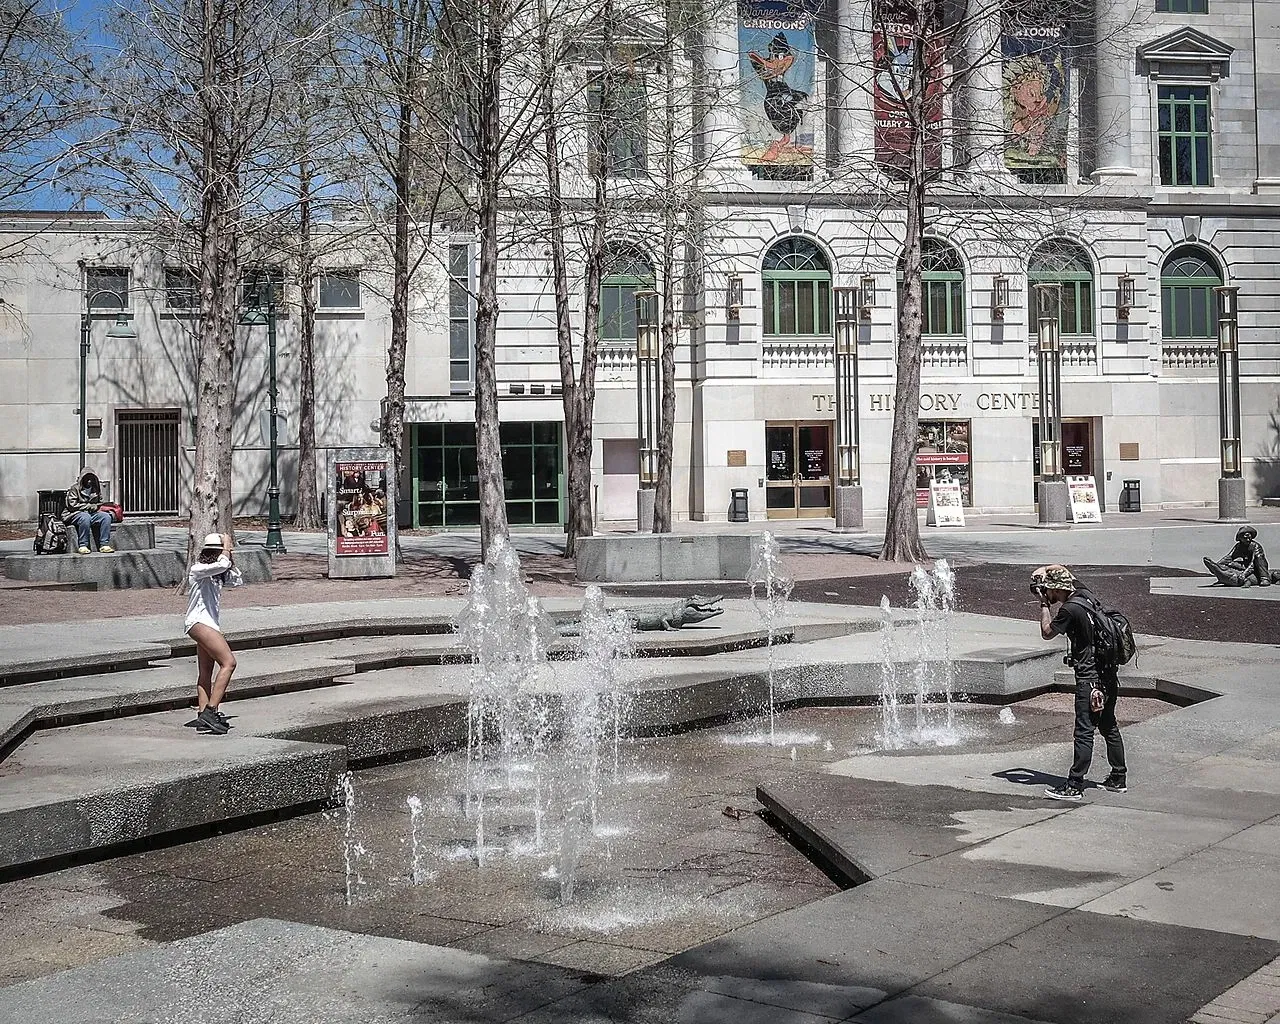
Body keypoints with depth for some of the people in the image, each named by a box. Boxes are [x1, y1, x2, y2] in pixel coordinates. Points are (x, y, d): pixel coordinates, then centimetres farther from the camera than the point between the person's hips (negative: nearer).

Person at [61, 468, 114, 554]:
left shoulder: (96, 488, 16)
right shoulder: (74, 488, -2)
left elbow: (100, 503, 25)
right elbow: (72, 505, -10)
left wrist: (95, 506, 1)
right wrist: (88, 506, -10)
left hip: (92, 513, 5)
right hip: (74, 514, -5)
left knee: (106, 516, -22)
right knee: (85, 517, -40)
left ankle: (104, 545, -23)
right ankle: (82, 546, -35)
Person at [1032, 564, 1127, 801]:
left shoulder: (1070, 609, -18)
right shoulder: (1085, 594, 6)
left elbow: (1047, 633, -4)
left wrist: (1044, 604, 1)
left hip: (1089, 678, -9)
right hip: (1108, 674, 9)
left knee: (1084, 732, -7)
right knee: (1109, 727, 17)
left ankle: (1074, 786, -5)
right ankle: (1118, 778, 25)